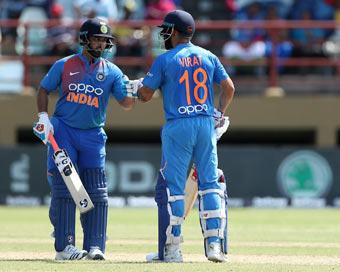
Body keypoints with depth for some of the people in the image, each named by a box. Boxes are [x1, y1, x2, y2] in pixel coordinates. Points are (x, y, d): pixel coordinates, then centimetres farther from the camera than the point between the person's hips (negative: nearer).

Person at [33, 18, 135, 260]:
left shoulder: (112, 72, 4)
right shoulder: (64, 65, 2)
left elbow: (126, 103, -4)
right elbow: (44, 90, 9)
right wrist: (43, 118, -5)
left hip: (93, 136, 2)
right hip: (63, 132, -2)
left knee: (97, 193, -2)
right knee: (64, 189, -6)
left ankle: (95, 246, 0)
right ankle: (64, 247, -6)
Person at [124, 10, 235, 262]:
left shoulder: (164, 60, -2)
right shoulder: (208, 57, 10)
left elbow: (145, 95, 0)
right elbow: (228, 87, 8)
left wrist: (135, 88, 21)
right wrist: (220, 114, 17)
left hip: (178, 127, -4)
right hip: (206, 125, 4)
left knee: (172, 186, 1)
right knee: (210, 183, 8)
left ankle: (171, 249, -1)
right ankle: (215, 243, 0)